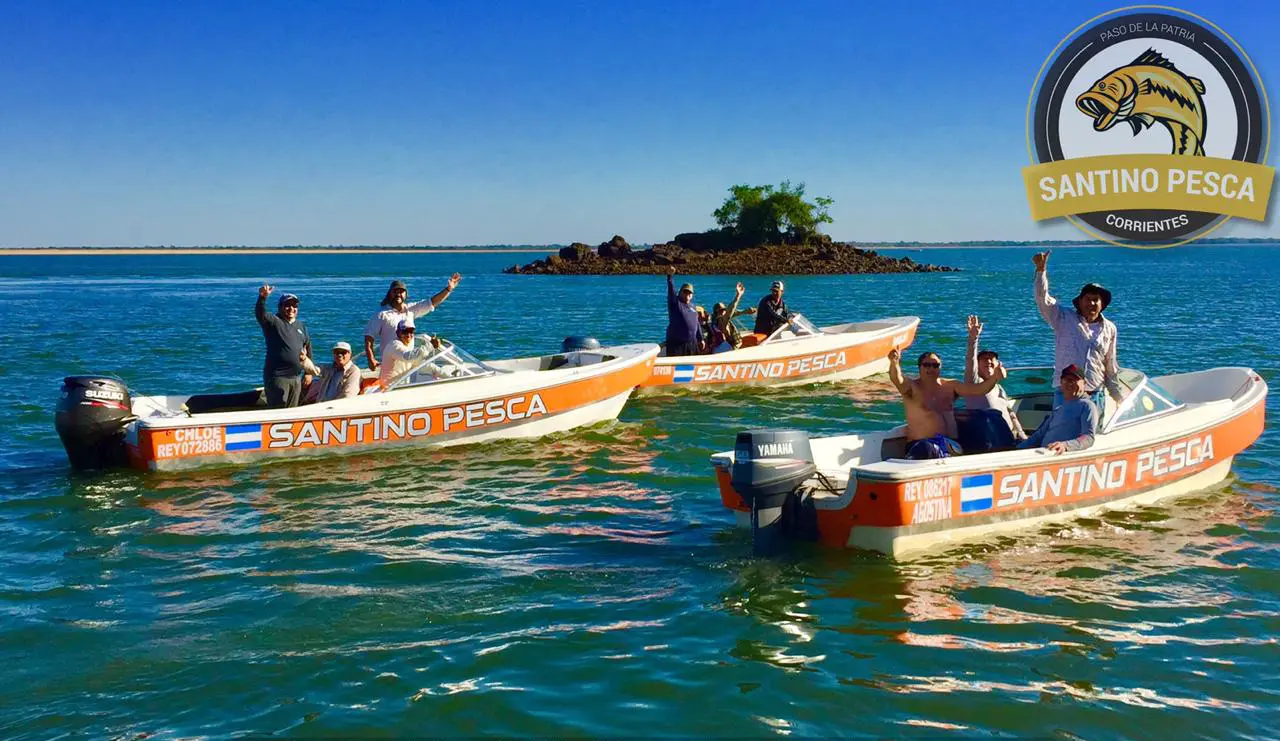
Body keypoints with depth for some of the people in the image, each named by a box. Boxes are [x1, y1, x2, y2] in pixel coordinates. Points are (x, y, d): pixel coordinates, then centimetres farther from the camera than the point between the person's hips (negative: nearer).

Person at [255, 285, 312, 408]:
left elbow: (307, 344, 28)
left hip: (296, 378, 7)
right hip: (277, 377, -7)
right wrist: (262, 297, -45)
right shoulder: (274, 322, -6)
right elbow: (261, 314, -26)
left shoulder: (301, 325, 15)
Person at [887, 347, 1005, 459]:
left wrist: (994, 378, -16)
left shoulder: (950, 386, 13)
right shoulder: (912, 387, 0)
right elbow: (897, 379, -22)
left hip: (951, 443, 4)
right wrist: (894, 362, -46)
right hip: (921, 443, -4)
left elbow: (978, 390, 5)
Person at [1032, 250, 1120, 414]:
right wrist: (1041, 270, -20)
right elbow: (1043, 299, -8)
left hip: (1096, 396, 3)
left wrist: (1118, 396, 18)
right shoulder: (1064, 319, 5)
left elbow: (1111, 366, 19)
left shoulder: (1109, 328, 14)